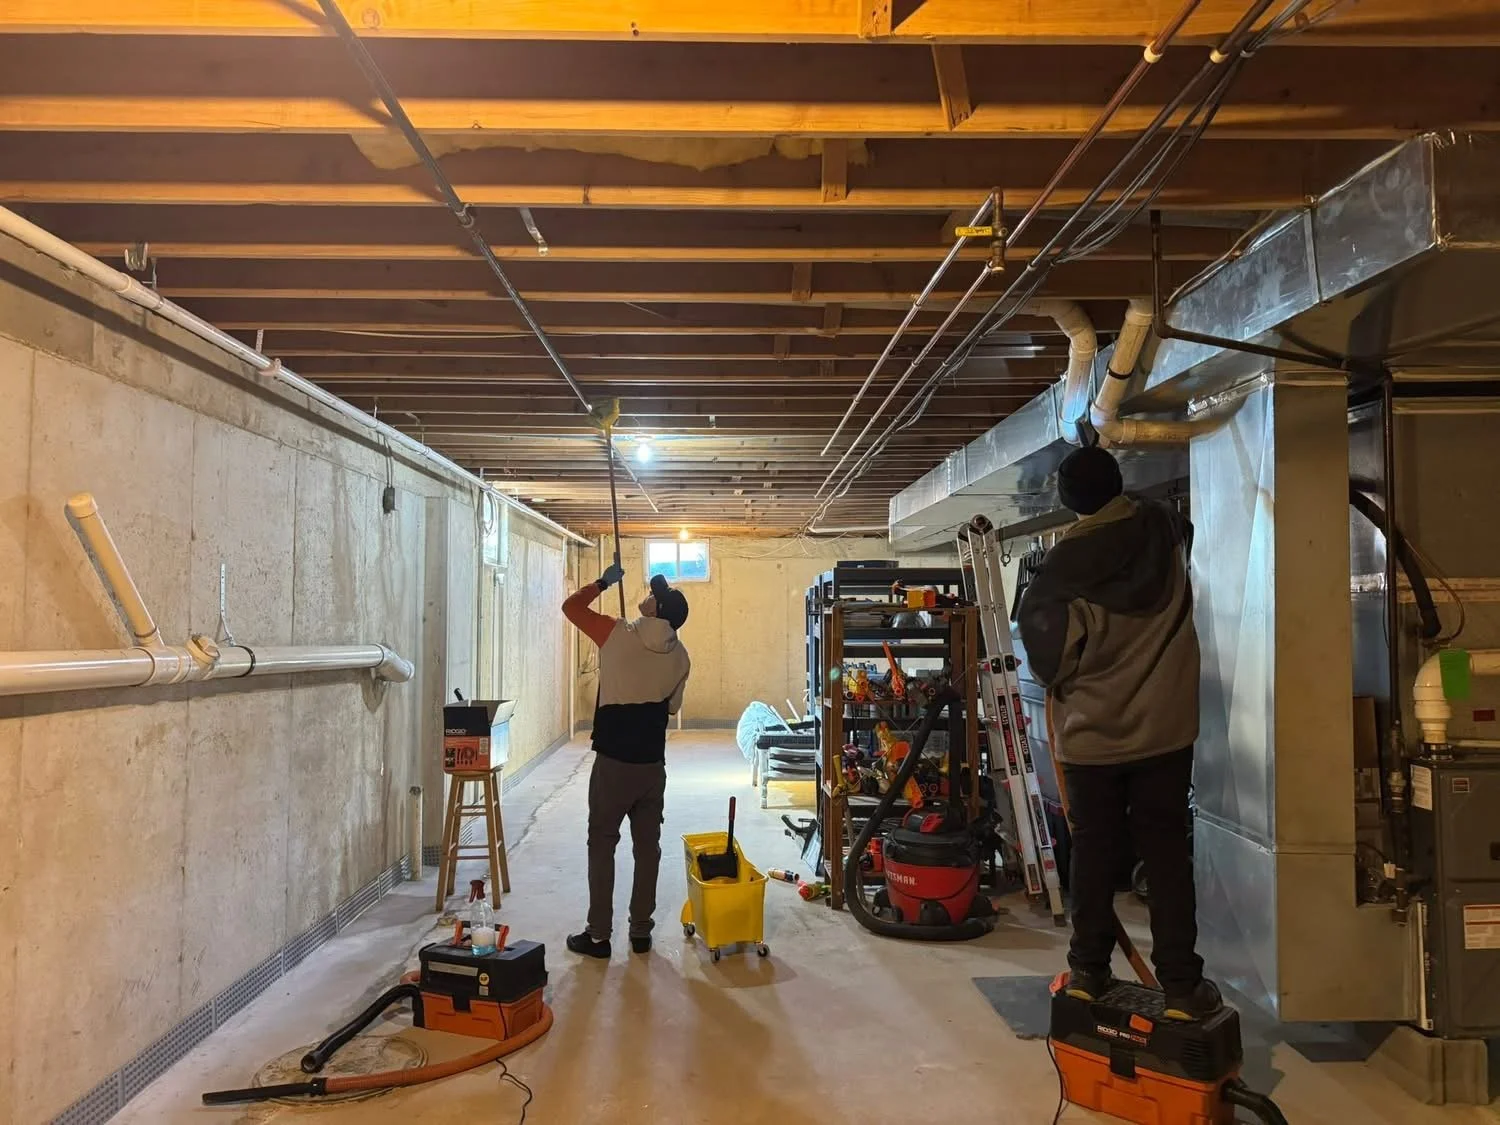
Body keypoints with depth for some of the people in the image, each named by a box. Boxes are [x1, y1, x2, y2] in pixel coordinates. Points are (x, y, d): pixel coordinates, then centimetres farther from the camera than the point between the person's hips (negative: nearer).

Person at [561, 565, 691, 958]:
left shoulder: (619, 636, -13)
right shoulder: (680, 657, 1)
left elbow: (571, 606, -1)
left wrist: (604, 582, 12)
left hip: (613, 761, -4)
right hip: (653, 763, 4)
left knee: (602, 845, 7)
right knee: (647, 846, 12)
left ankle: (598, 936, 12)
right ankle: (640, 932, 20)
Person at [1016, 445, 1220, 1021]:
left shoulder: (1064, 563, -12)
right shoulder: (1165, 530, -2)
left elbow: (1046, 652, -11)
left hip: (1090, 732, -1)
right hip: (1164, 727, 2)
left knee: (1093, 850, 10)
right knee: (1166, 852, 7)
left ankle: (1088, 972, 18)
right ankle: (1181, 985, 9)